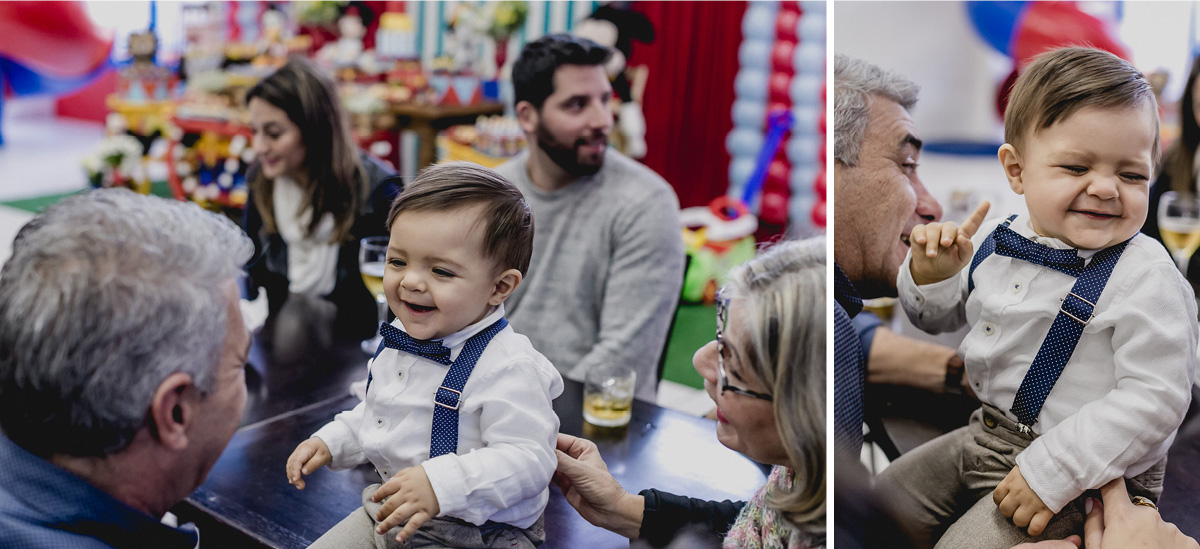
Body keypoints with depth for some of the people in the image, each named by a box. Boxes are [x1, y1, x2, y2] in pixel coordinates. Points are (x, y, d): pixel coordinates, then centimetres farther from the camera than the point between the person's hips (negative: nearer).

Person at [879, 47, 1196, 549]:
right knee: (879, 507, 13)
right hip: (987, 434, 7)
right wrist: (931, 276, -11)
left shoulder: (1148, 279, -21)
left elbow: (1155, 397, -24)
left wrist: (1052, 471, -28)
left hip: (1085, 472, -6)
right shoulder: (996, 239, -2)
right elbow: (939, 315, 13)